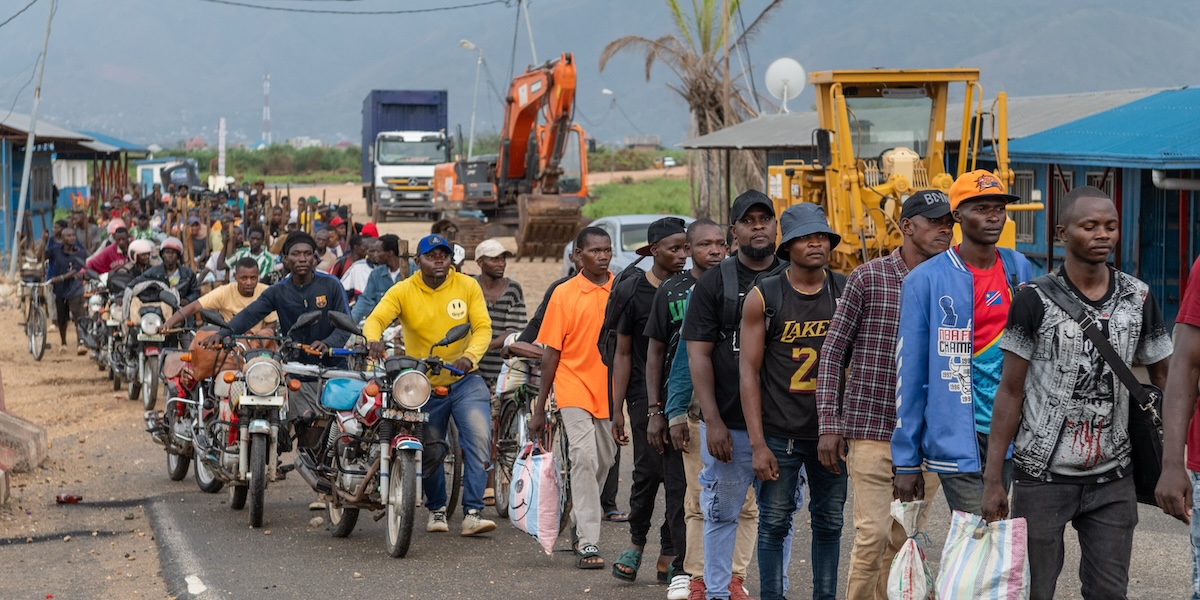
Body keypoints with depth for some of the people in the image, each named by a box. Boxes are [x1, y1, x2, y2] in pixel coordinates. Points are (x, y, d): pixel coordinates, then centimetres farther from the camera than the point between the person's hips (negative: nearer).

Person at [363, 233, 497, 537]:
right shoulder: (403, 291, -5)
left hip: (464, 380, 0)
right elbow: (375, 319, -18)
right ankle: (436, 509, 35)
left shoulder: (467, 286, -2)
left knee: (479, 438, -19)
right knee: (429, 453, 12)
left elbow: (483, 327, -7)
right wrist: (374, 339, -42)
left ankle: (472, 513, -16)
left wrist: (470, 356, -27)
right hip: (423, 384, 0)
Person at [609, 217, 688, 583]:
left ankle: (669, 556, 7)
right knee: (649, 469, -8)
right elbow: (623, 354, 4)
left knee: (682, 474, -2)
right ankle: (636, 541, 14)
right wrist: (617, 409, 0)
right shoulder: (632, 291, 1)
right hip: (645, 396, -2)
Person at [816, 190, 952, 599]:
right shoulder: (868, 278, -2)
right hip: (872, 431, -3)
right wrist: (830, 425, -6)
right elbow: (832, 353, 0)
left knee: (904, 541, 7)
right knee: (873, 535, -9)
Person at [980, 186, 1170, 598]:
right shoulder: (1035, 301, -5)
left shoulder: (1137, 298, 4)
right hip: (1042, 475, -3)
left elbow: (1165, 378, 10)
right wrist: (992, 480, -7)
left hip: (1112, 477, 3)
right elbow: (1011, 391, -3)